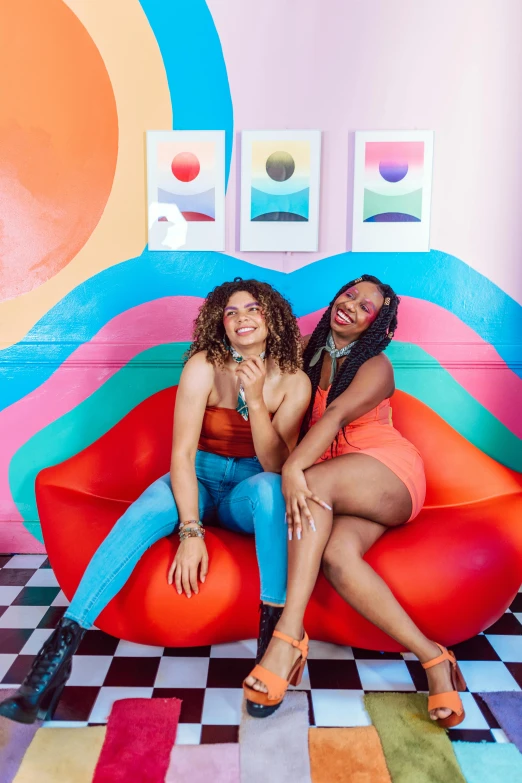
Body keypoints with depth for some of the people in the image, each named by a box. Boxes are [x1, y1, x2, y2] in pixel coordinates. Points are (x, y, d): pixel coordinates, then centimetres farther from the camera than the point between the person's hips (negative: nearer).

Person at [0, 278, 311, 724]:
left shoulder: (294, 381, -7)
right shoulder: (205, 366, -11)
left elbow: (276, 466, -13)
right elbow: (182, 452, -18)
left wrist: (256, 400, -27)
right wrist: (191, 531, -29)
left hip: (250, 492, 0)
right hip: (198, 479, 0)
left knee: (269, 486, -36)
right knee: (148, 509, -32)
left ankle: (274, 631, -30)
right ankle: (63, 643, -32)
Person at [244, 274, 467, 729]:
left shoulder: (376, 367, -6)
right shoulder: (309, 348, 13)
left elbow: (338, 415, -24)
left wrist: (294, 469, -38)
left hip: (388, 473, -3)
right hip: (342, 492, 4)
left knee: (314, 482, -34)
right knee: (336, 555, -30)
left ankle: (289, 635, -37)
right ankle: (433, 658, -26)